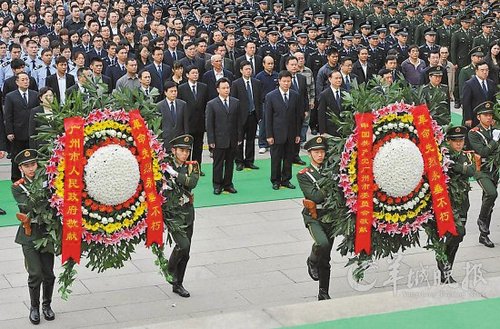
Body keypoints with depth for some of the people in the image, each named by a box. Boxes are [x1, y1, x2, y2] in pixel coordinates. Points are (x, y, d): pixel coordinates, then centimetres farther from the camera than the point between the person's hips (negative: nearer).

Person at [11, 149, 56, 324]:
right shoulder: (18, 187, -3)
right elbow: (28, 206, -19)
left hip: (47, 232, 2)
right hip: (29, 235, -2)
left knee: (48, 273, 6)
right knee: (35, 274, -6)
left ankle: (46, 305, 26)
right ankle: (34, 307, 13)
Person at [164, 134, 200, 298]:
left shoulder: (192, 166, 4)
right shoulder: (165, 167, -6)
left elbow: (193, 182, -15)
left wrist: (175, 174, -23)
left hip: (188, 212, 5)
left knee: (185, 252, 8)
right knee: (183, 245, -20)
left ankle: (178, 284, 22)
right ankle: (170, 269, 7)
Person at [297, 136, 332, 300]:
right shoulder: (303, 175, -4)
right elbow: (316, 196, -17)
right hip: (313, 217, -4)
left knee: (325, 259, 9)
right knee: (322, 243, -31)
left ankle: (323, 294, 19)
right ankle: (312, 262, 1)